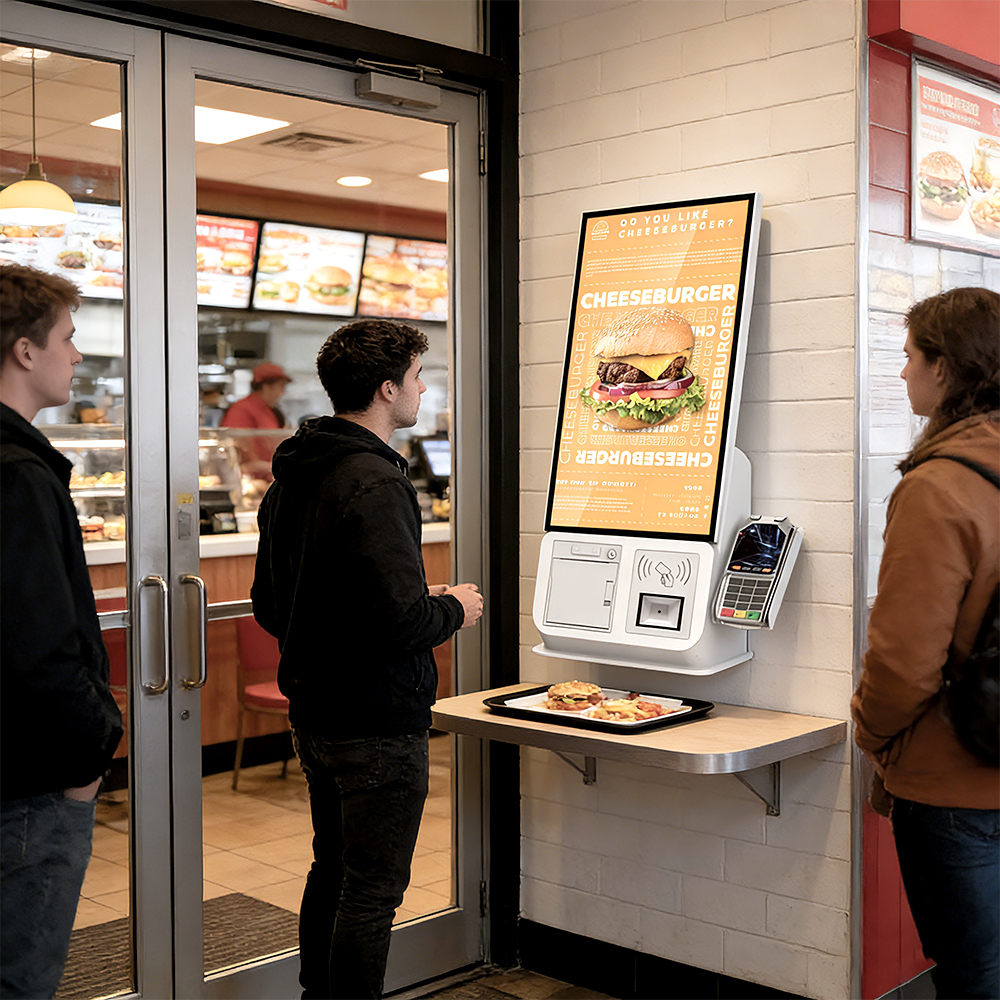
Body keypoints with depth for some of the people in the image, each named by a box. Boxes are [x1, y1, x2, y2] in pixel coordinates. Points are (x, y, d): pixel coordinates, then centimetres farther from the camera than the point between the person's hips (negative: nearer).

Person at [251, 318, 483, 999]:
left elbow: (269, 608, 16)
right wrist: (453, 612, -6)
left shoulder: (290, 480, 9)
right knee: (371, 894, 2)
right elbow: (400, 622, -28)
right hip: (378, 724, -9)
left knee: (332, 873, 22)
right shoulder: (375, 484, -21)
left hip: (313, 715, 10)